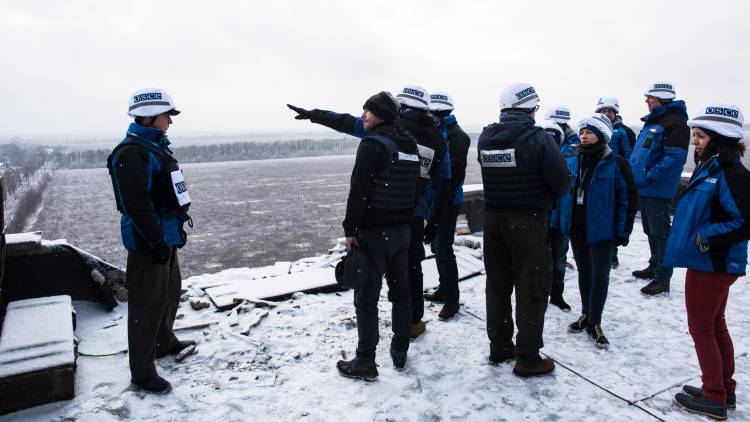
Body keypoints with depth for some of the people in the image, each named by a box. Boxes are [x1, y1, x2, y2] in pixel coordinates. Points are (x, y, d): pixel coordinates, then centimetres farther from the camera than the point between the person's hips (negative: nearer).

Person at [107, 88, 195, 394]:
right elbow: (136, 204, -24)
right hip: (149, 243, -10)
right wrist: (157, 241, -24)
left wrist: (177, 227, 22)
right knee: (147, 305, -1)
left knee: (171, 292, 23)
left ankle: (164, 342, 43)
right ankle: (142, 372, 11)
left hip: (166, 237, 10)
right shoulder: (132, 152, -18)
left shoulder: (155, 147, 14)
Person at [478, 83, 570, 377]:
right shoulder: (538, 139, -15)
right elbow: (562, 182, -12)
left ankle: (499, 347, 29)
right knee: (532, 289, 5)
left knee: (497, 285, 16)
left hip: (493, 219, 6)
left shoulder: (485, 138, 1)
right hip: (528, 223, -6)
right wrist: (544, 198, 6)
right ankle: (528, 359, 14)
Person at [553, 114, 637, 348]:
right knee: (584, 272, 17)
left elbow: (629, 198, -7)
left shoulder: (616, 164, -9)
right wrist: (558, 222, 7)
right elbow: (562, 193, 11)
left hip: (601, 231, -4)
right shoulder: (572, 162, 3)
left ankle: (594, 323, 18)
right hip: (576, 229, 4)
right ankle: (586, 314, 34)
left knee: (600, 277, 3)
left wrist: (623, 231, -10)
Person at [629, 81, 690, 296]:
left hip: (658, 189, -9)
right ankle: (654, 267, 34)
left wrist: (650, 176, -20)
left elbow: (675, 157, -22)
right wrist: (636, 173, 12)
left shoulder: (675, 122, -14)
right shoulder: (652, 121, 16)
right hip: (644, 188, 9)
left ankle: (662, 280, 3)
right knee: (650, 230, 19)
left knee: (659, 233, -4)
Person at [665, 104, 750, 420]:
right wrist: (702, 237, 9)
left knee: (701, 328, 3)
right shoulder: (710, 167, 10)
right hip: (710, 262, 10)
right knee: (715, 325, 19)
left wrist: (708, 238, -20)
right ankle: (724, 390, 33)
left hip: (711, 264, -10)